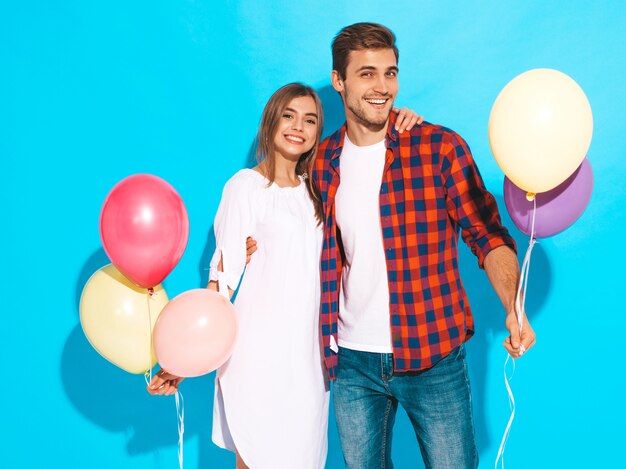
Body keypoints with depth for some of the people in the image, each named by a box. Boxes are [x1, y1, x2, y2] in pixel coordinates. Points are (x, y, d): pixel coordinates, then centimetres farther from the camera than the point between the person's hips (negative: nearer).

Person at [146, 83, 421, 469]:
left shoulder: (316, 187, 11)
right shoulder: (247, 186, -4)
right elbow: (224, 274, -7)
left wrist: (398, 125, 0)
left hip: (309, 349, 5)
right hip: (259, 350, -5)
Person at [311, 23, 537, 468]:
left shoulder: (441, 147, -8)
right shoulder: (322, 162, 2)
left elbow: (488, 234, -6)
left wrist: (513, 308, -21)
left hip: (433, 360, -3)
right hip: (352, 361, 3)